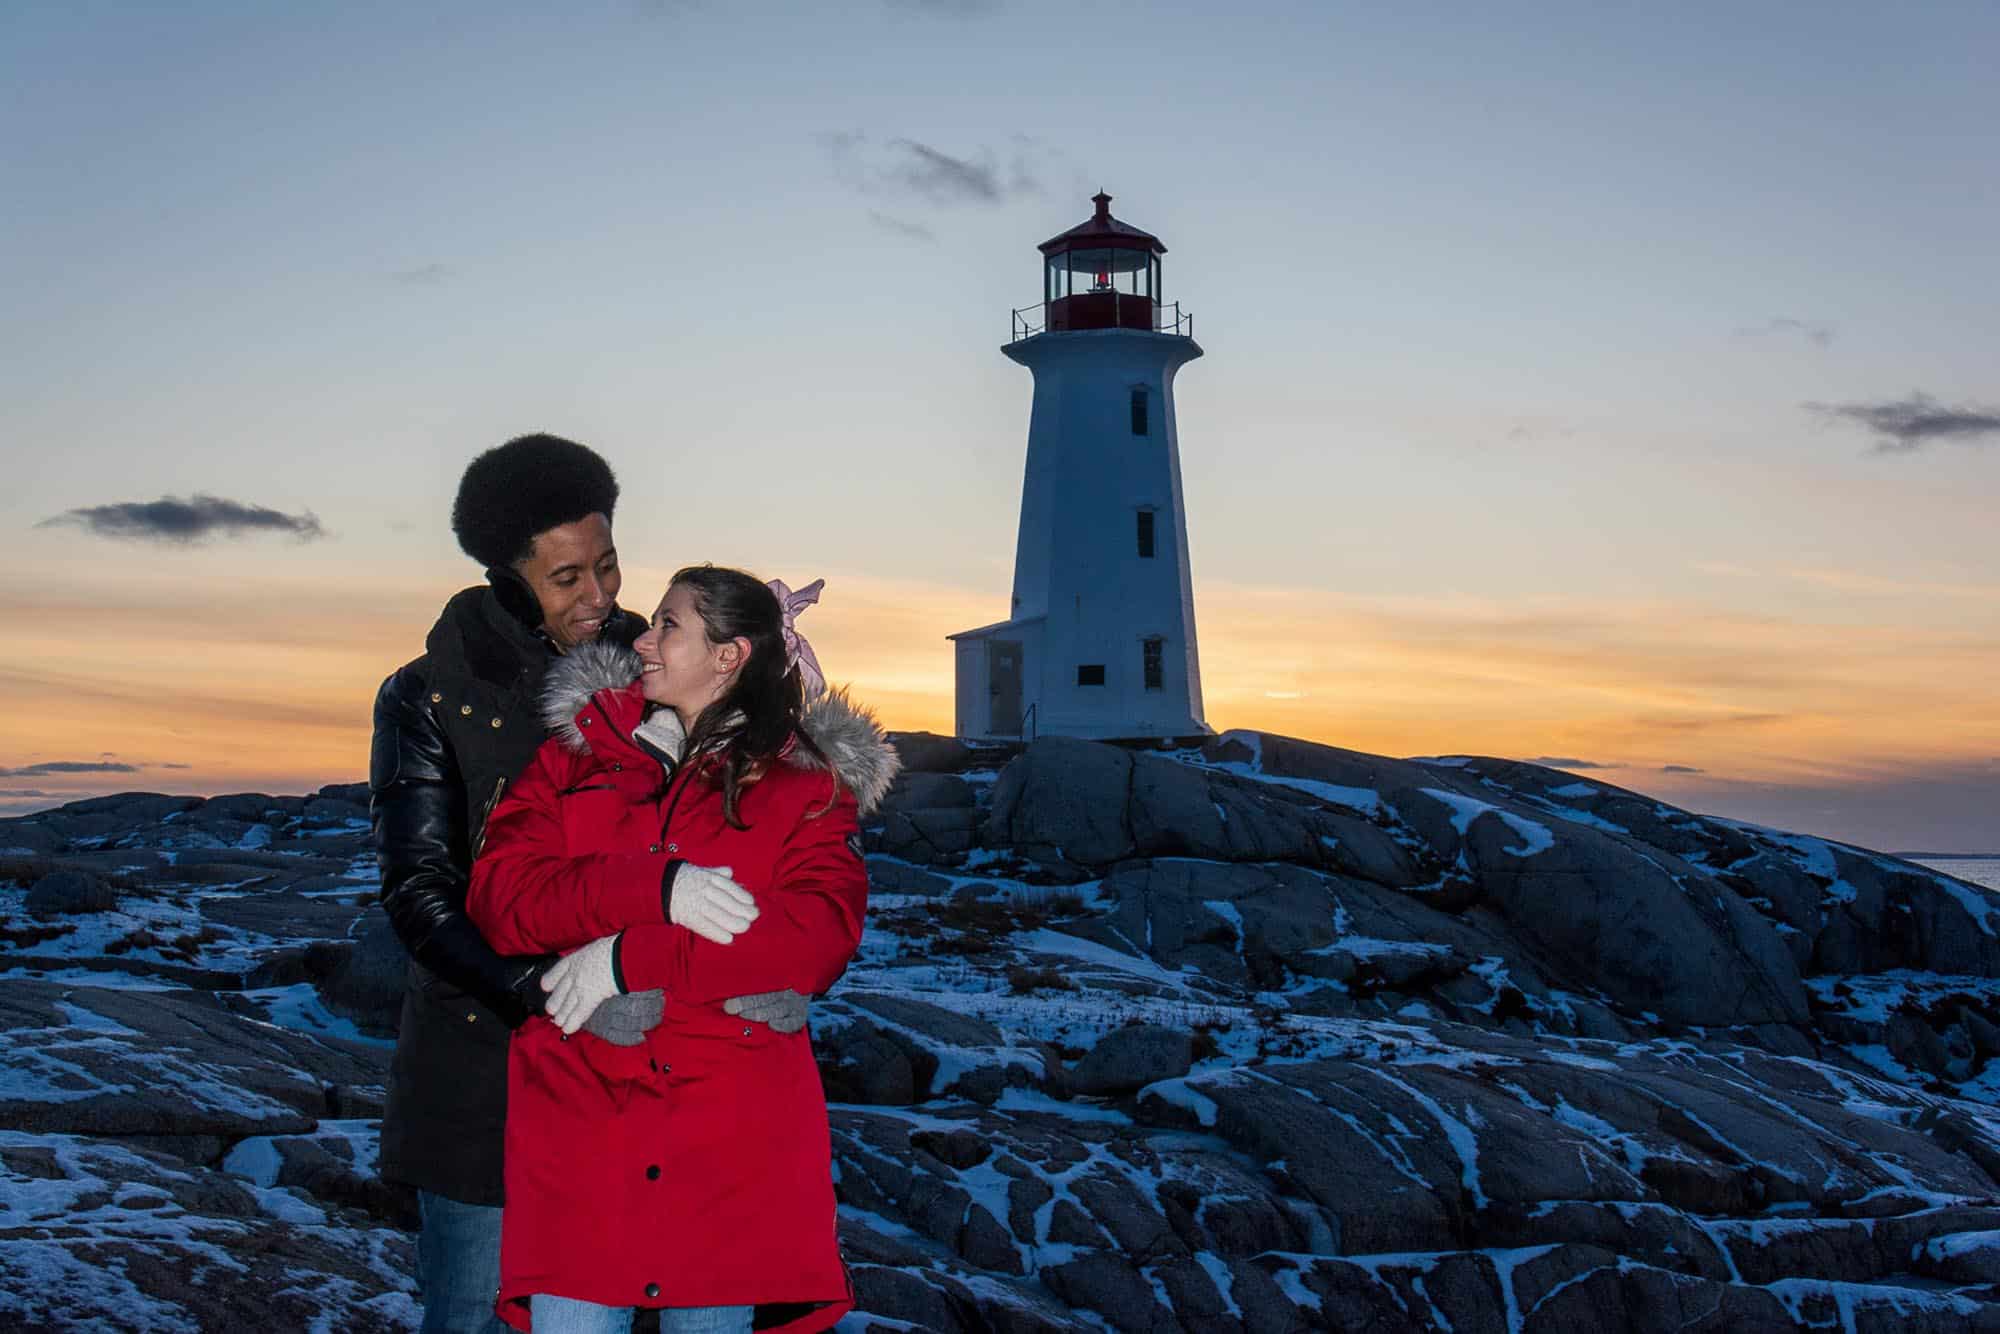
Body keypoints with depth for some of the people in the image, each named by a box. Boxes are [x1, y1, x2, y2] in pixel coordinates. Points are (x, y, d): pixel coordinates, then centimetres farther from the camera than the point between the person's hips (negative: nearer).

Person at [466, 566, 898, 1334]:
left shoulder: (807, 784, 5)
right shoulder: (576, 756, 12)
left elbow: (821, 935, -11)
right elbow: (498, 895, -1)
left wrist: (631, 960, -14)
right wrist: (654, 886, -17)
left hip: (729, 1142, -1)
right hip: (576, 1119, 1)